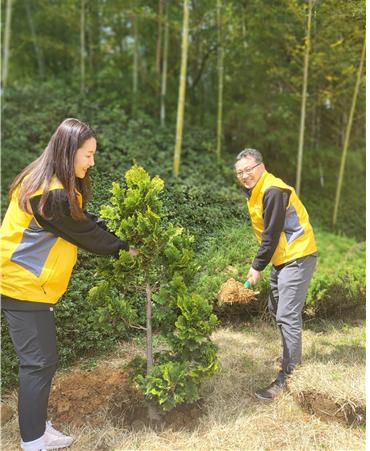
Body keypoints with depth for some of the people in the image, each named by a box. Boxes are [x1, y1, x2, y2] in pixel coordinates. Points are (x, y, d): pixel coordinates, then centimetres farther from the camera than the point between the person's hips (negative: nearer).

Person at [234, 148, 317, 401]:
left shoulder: (273, 192, -21)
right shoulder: (256, 192, 11)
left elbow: (272, 234, -21)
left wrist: (258, 266, -14)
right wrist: (261, 263, 7)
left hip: (297, 257, -11)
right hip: (282, 257, 11)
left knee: (288, 317, -12)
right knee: (276, 309, 21)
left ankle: (287, 378, -4)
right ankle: (294, 357, 39)